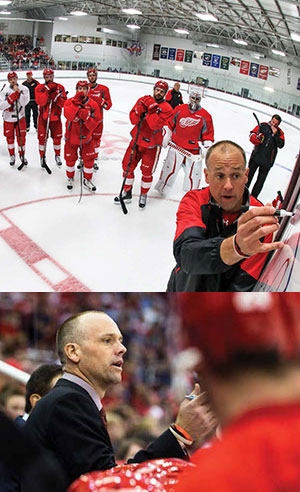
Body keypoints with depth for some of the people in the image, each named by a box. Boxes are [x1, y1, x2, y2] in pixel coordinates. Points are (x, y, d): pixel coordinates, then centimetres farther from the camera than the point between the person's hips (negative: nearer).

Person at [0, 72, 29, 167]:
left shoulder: (24, 89, -7)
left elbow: (24, 102, -18)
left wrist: (18, 92, -28)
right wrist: (12, 97, -28)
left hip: (20, 117, 0)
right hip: (8, 118, 0)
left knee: (21, 138, 1)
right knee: (10, 138, 10)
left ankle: (22, 155, 21)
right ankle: (12, 156, 28)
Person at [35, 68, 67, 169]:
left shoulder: (60, 87, -1)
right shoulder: (39, 88, -5)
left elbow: (64, 103, -6)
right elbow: (40, 102, -20)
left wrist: (56, 97, -24)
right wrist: (47, 90, -25)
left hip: (55, 117, 1)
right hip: (43, 117, -1)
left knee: (57, 137, 8)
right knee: (42, 137, 2)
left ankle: (57, 156, 27)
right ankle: (42, 157, 18)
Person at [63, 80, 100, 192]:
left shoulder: (93, 105, -8)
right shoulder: (70, 101, -10)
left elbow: (94, 123, -13)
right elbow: (68, 115, -29)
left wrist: (86, 117, -31)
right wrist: (76, 102, -34)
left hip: (86, 137, 1)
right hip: (71, 137, -1)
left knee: (89, 159, 3)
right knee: (70, 159, 10)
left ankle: (87, 180, 23)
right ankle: (70, 178, 35)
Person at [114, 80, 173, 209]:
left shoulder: (167, 109, -11)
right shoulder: (143, 100, 2)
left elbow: (155, 125, -25)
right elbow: (133, 120, -5)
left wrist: (151, 108, -26)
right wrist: (140, 109, -22)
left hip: (152, 145, -4)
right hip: (137, 140, 4)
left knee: (147, 172, 4)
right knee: (128, 166, 7)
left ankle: (143, 195, 25)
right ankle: (126, 193, 23)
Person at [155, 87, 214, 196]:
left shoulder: (205, 116, 0)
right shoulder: (179, 109, 3)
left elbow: (208, 134, 2)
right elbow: (170, 123, 12)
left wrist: (206, 148, -11)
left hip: (194, 152, 0)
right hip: (176, 146, 0)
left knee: (193, 174, 2)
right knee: (169, 169, 4)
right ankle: (161, 189, 23)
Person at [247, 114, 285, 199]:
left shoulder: (280, 132, -1)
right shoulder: (262, 126, -1)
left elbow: (281, 145, -11)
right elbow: (252, 134, -2)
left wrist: (275, 134, -19)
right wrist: (257, 138, -23)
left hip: (267, 160, 0)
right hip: (256, 156, 0)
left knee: (261, 180, 5)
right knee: (249, 174, 9)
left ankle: (253, 197, 15)